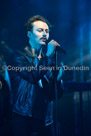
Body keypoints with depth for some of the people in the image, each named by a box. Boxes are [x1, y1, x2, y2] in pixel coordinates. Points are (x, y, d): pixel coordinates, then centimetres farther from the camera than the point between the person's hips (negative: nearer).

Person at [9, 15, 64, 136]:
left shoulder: (49, 59, 11)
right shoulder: (19, 56, -3)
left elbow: (57, 94, 8)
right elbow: (33, 76, -22)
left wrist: (58, 77, -11)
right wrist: (49, 55, -12)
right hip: (24, 119, -4)